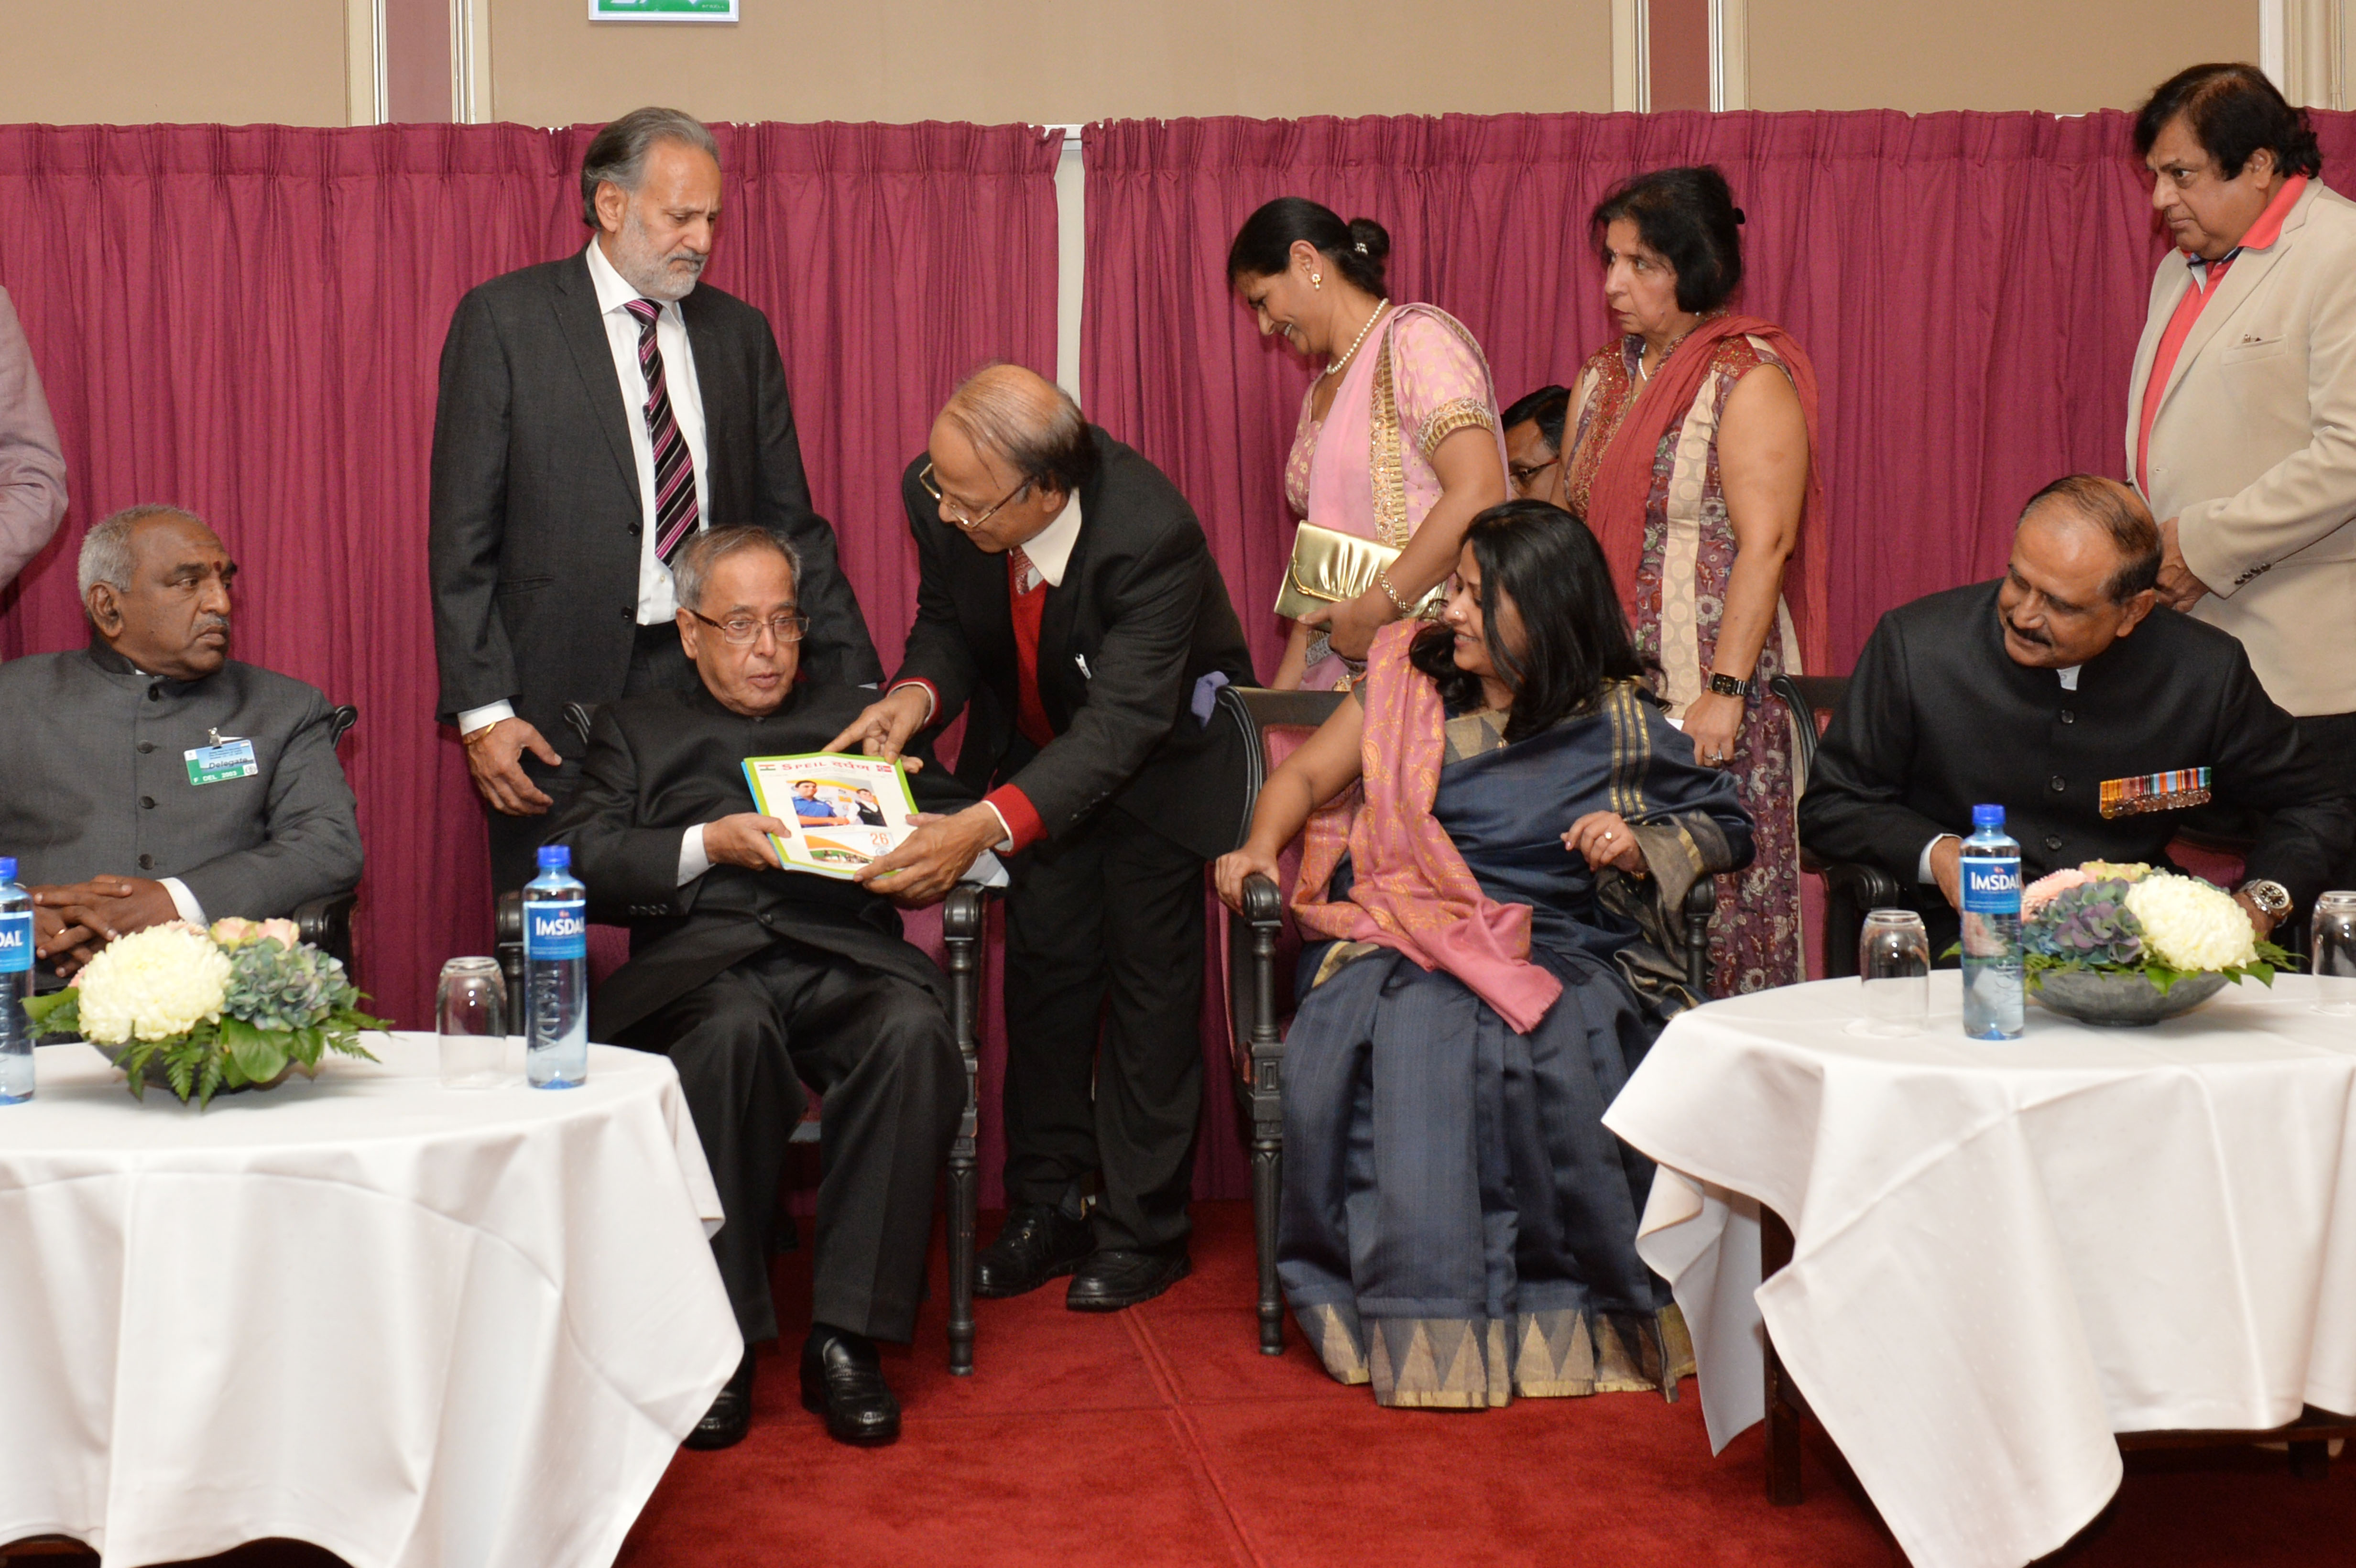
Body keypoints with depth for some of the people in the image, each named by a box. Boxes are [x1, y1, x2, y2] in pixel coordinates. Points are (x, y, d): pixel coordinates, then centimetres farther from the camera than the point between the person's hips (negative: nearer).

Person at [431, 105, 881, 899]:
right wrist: (482, 711, -9)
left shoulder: (740, 332, 12)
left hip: (714, 683, 3)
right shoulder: (503, 321, 1)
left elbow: (790, 526, 13)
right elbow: (462, 536, -1)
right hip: (563, 690, -3)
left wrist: (858, 686, 4)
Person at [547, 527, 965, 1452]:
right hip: (703, 960, -1)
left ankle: (845, 1338, -30)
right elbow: (582, 861, 10)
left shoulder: (853, 718, 32)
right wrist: (708, 844, -4)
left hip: (843, 958, 1)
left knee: (914, 1029, -34)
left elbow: (951, 816, 21)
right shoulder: (637, 730, 27)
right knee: (733, 1030, -38)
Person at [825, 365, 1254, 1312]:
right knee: (1043, 961, 6)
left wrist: (986, 827, -50)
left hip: (1159, 748, -5)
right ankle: (1047, 1209, 17)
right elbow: (946, 621, -3)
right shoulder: (938, 496, -22)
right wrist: (919, 695, -26)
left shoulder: (1150, 532, -39)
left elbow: (1125, 723, -40)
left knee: (1149, 970, -2)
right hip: (1037, 741, 5)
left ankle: (1141, 1227, 10)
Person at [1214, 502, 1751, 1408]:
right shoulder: (1408, 674, 11)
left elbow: (1726, 827, 13)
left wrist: (1642, 850, -7)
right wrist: (1259, 849, -2)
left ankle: (1580, 1313, -18)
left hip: (1566, 961, -1)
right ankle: (1429, 1317, -26)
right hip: (1415, 944, 1)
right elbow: (1307, 774, 17)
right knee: (1409, 1038, -33)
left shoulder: (1614, 725, 4)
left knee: (1562, 1054, -35)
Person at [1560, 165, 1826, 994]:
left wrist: (1724, 693, -20)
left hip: (1706, 692, -6)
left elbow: (1765, 545, -14)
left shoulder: (1750, 380, -6)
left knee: (1711, 898, -5)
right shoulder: (1603, 381, 16)